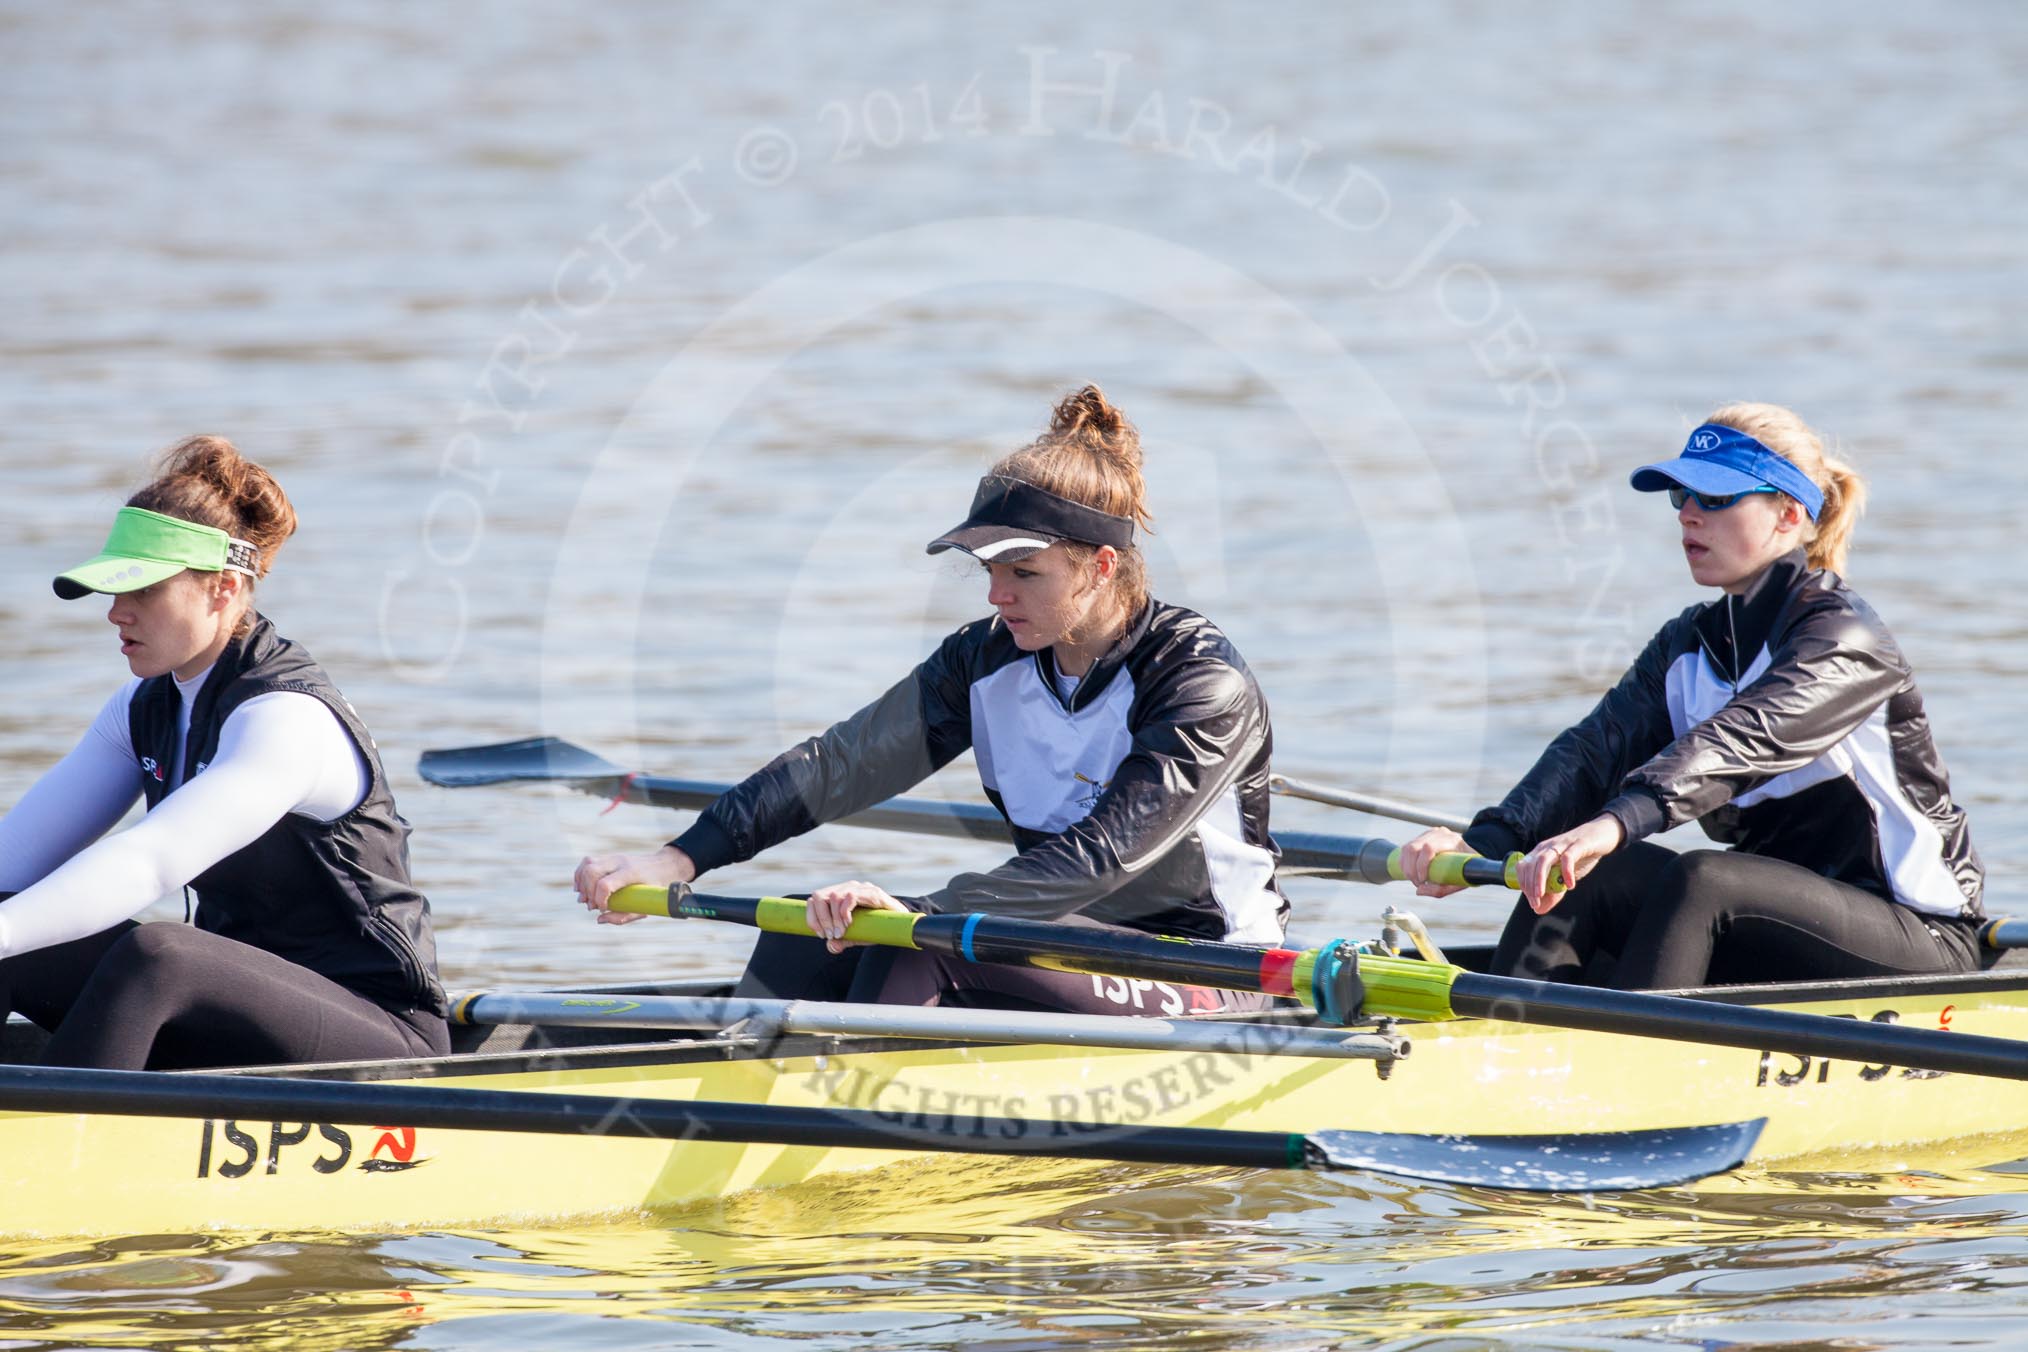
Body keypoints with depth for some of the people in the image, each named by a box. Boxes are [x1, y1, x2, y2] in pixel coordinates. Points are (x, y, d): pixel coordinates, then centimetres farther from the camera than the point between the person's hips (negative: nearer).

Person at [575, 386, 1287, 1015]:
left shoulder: (1207, 686, -19)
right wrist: (679, 859, -18)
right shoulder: (988, 658, 2)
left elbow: (1104, 855, -31)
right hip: (1062, 945, 7)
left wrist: (921, 913, -42)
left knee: (926, 941, -29)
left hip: (1207, 976, -7)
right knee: (803, 937, -13)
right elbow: (841, 762, -5)